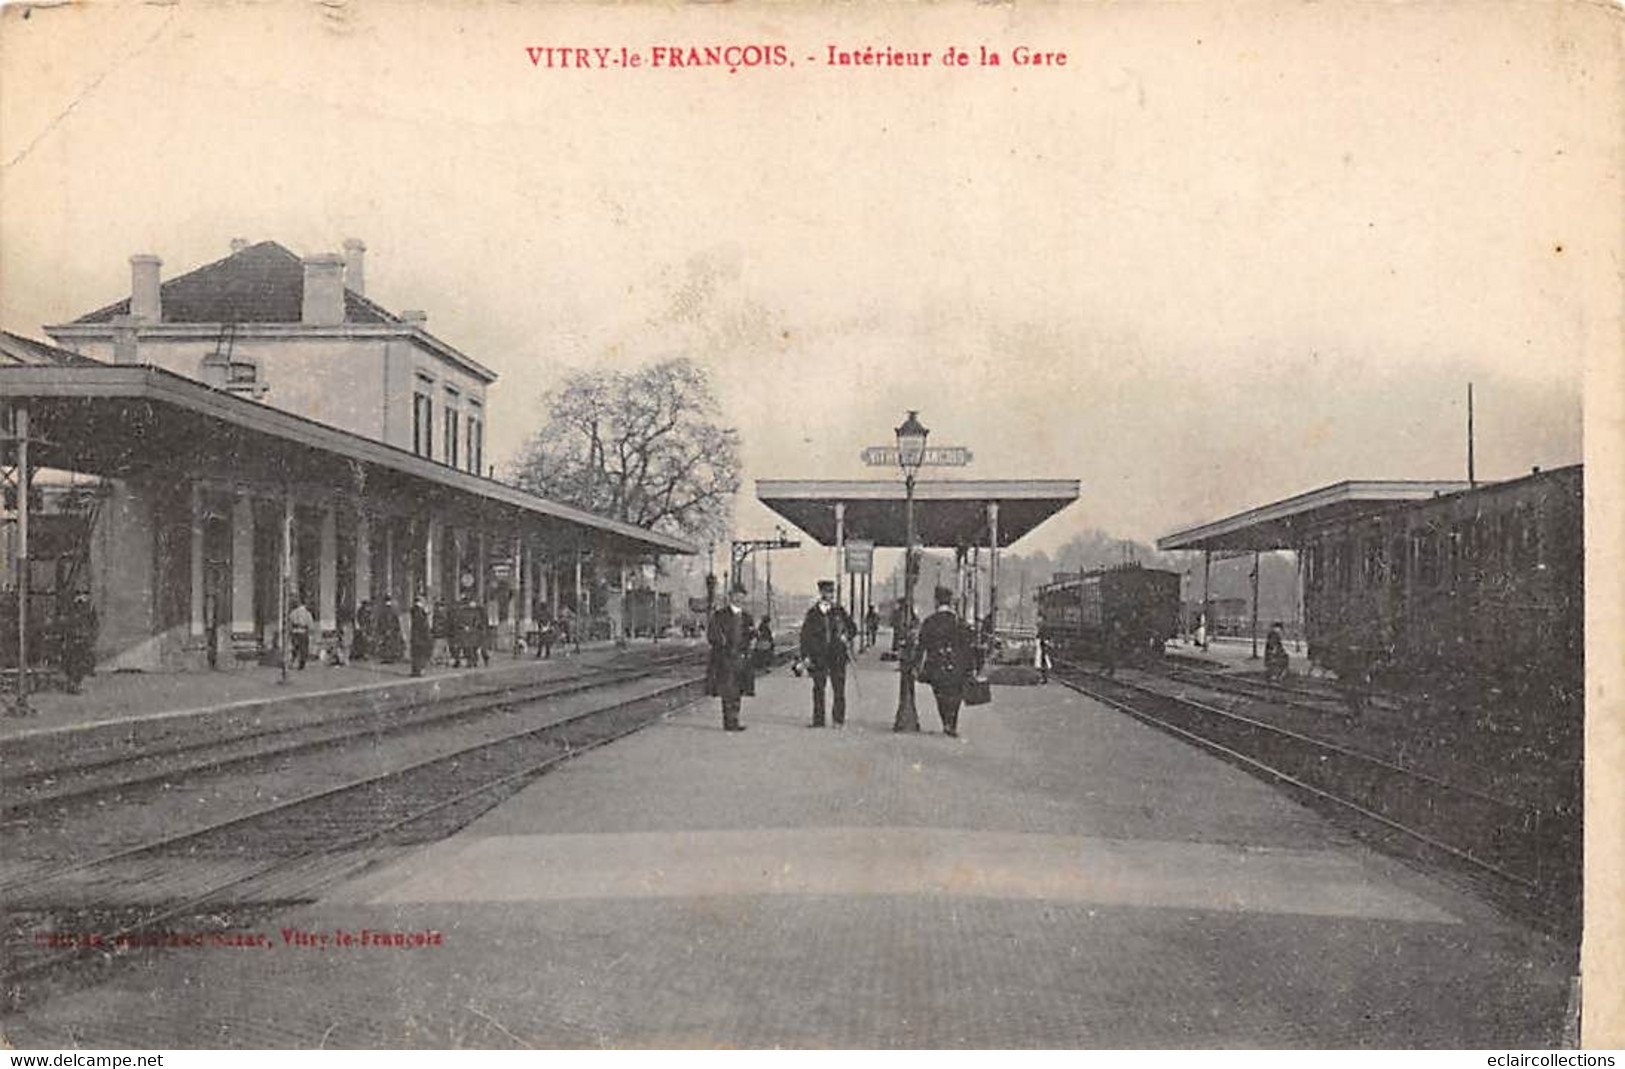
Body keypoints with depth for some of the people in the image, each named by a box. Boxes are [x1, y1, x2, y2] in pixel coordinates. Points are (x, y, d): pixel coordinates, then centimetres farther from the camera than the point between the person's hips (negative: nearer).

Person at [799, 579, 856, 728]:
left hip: (837, 656, 1)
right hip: (818, 657, -1)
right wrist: (805, 656, -5)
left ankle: (839, 719, 6)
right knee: (818, 689, 2)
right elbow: (805, 635, 2)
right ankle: (818, 720, 10)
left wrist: (846, 636, -4)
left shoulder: (839, 611, 8)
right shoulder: (812, 613, 3)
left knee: (839, 689, -2)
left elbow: (853, 627, 17)